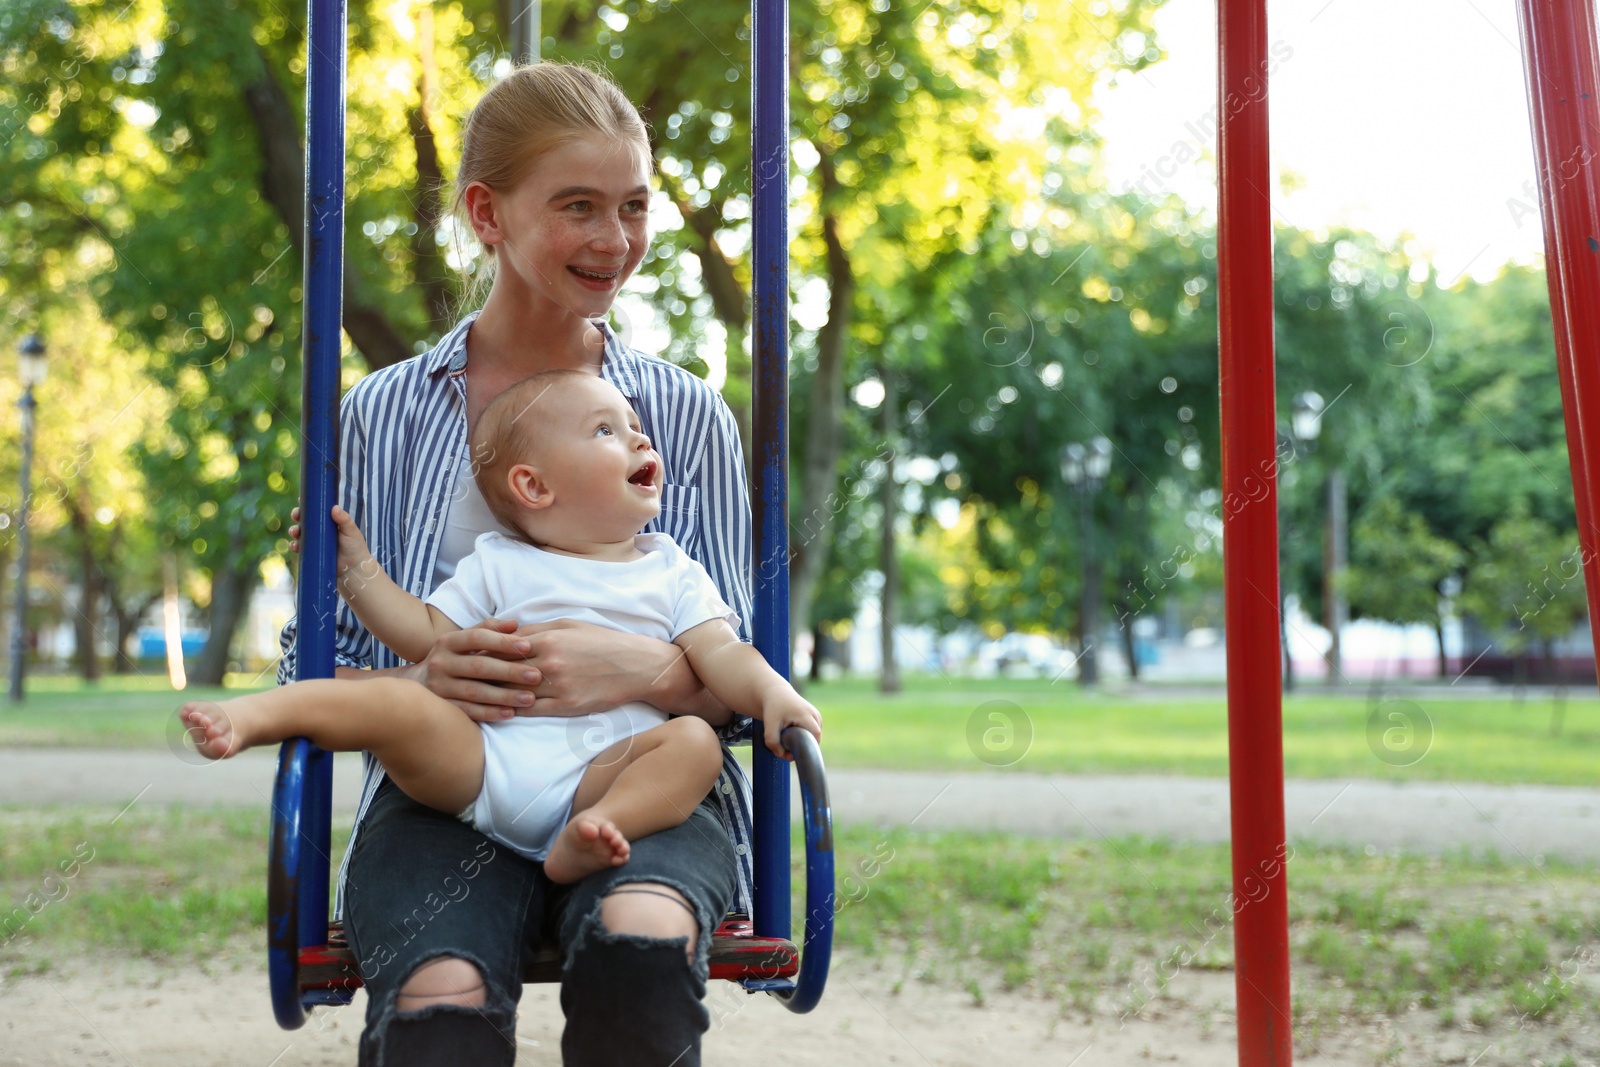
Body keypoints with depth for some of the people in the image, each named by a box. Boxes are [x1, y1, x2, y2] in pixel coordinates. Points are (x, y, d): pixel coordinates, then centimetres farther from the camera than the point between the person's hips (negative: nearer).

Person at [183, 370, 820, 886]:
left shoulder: (672, 573, 19)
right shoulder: (499, 566, 18)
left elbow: (720, 654, 10)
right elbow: (426, 635, 14)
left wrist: (774, 695, -10)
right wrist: (355, 567, 10)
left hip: (603, 767, 0)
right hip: (480, 758, 0)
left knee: (693, 741, -26)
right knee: (400, 704, -23)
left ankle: (594, 830, -45)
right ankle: (250, 716, -25)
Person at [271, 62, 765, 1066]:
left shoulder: (688, 416, 11)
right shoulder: (385, 415, 10)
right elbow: (315, 663, 9)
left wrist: (653, 671, -16)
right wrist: (419, 683, -14)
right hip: (444, 796, -1)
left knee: (643, 941, -34)